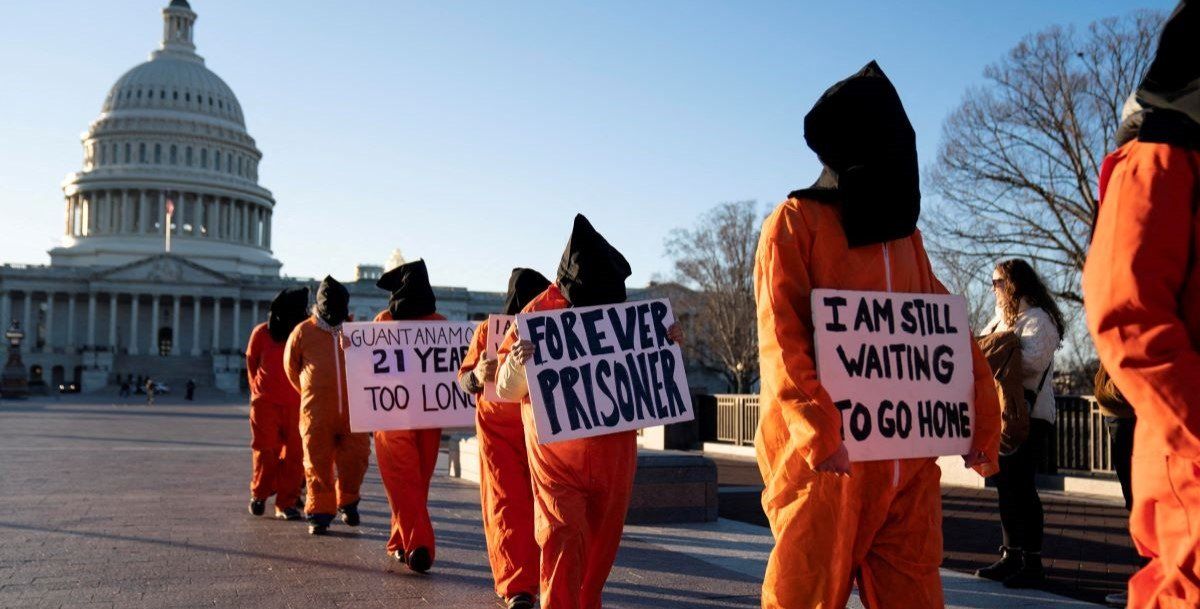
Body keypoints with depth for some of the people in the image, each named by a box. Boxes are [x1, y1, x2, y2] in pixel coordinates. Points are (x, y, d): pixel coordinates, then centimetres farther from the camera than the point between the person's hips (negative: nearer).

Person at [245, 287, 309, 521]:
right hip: (265, 403, 0)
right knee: (265, 451, 0)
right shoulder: (261, 333, 0)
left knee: (294, 454, -2)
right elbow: (251, 363, 14)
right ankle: (259, 494, 24)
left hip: (296, 405, 1)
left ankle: (286, 504, 7)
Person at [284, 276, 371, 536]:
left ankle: (347, 502, 27)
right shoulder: (303, 332, 3)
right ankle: (319, 513, 14)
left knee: (356, 458, 3)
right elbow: (291, 366, 17)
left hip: (353, 410, 1)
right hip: (316, 411, -1)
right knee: (318, 464, 2)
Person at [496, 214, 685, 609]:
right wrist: (517, 363, -31)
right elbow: (506, 390, -9)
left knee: (603, 539, 12)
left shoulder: (623, 311, 2)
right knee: (563, 538, -8)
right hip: (558, 450, -4)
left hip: (614, 448, 4)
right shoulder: (538, 313, -8)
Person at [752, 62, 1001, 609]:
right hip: (828, 458, -5)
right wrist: (818, 432, -21)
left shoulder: (903, 229, 17)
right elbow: (781, 338, -11)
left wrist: (982, 416, 8)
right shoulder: (796, 221, -1)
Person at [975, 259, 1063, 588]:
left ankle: (1033, 563, -2)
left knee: (1021, 486, -9)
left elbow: (1034, 359, -25)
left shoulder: (1037, 318, -9)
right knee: (1006, 485, 12)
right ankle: (1011, 557, 21)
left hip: (1029, 416, -9)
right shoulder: (1002, 318, 20)